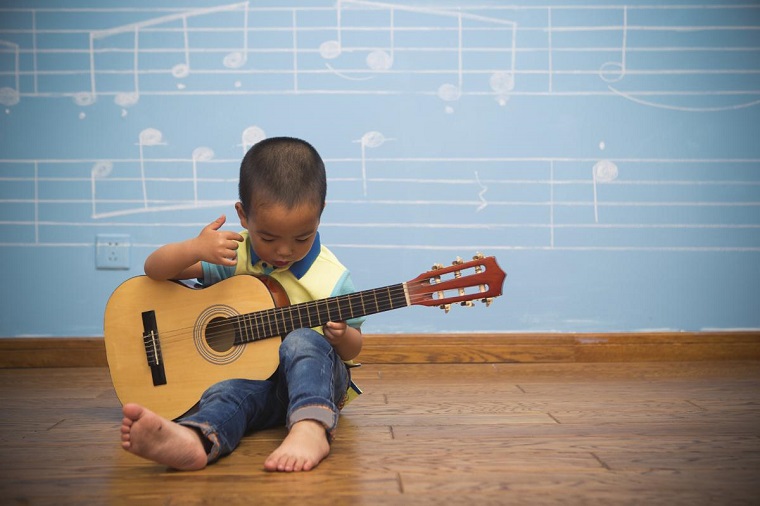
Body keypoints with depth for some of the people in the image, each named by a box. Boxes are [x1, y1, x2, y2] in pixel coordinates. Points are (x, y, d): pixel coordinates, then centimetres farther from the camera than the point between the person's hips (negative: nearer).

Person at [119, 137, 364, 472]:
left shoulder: (332, 279, -6)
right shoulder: (232, 254, -3)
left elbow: (353, 349, 5)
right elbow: (154, 269, -2)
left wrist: (341, 335, -20)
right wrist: (194, 249, -23)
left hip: (313, 373, -1)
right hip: (251, 375, 1)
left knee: (301, 341, -33)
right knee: (228, 392, -33)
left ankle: (310, 429, -55)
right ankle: (192, 440, -66)